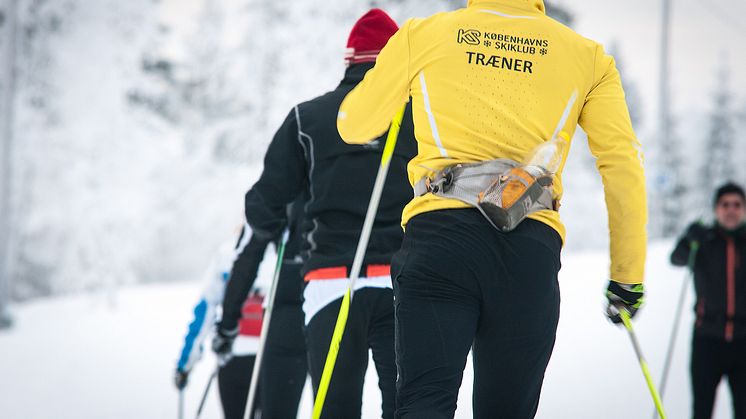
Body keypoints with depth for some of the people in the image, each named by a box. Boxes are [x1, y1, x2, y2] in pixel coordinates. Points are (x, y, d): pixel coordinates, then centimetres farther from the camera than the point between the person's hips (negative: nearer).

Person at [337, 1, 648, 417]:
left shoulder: (421, 35, 13)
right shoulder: (587, 55, 15)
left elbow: (354, 125, 25)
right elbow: (624, 166, 10)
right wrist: (628, 274, 16)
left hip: (440, 231, -1)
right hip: (533, 247, 1)